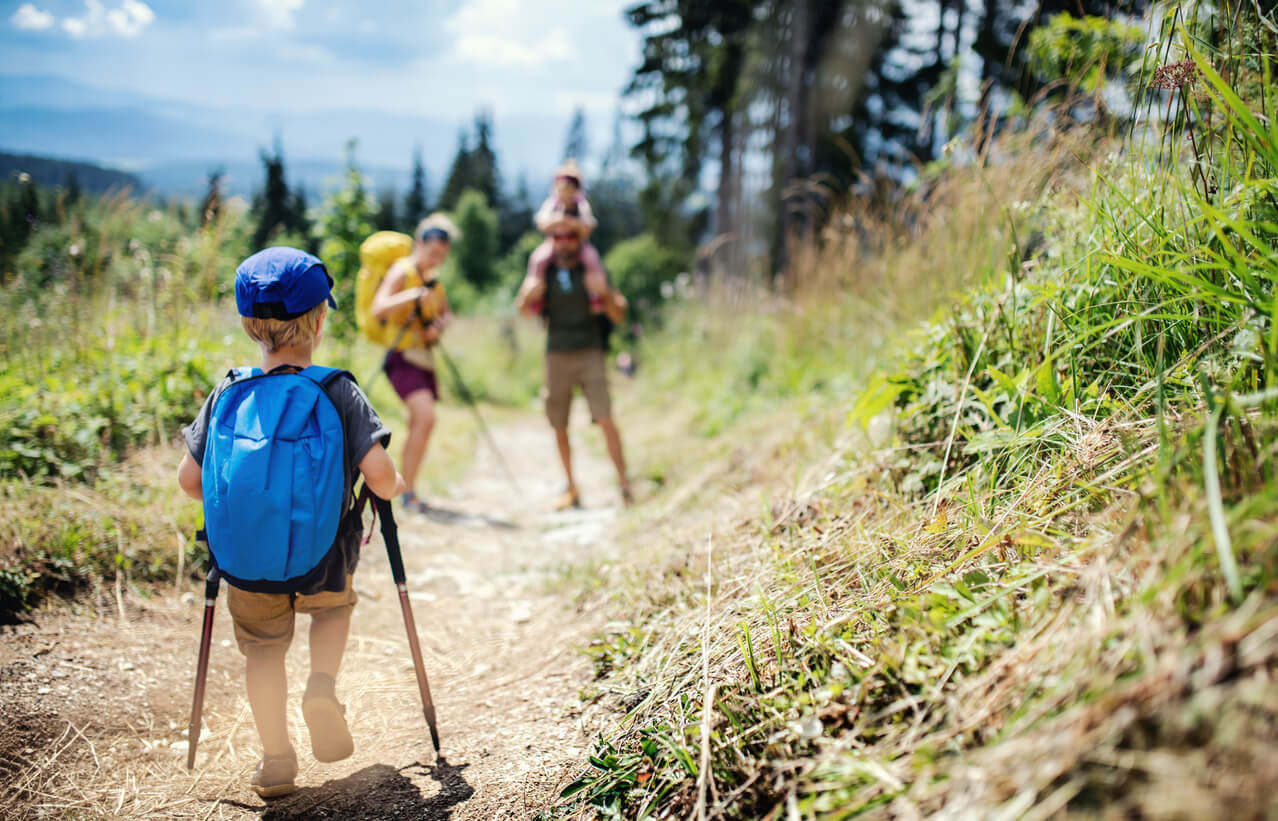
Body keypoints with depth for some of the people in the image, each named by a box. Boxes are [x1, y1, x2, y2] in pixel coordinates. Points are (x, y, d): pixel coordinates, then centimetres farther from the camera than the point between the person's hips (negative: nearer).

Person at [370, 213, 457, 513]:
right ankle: (409, 491, -12)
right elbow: (378, 308, -23)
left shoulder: (433, 277, 13)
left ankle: (403, 487, 22)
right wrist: (413, 296, -36)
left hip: (424, 357, 8)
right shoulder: (402, 271, -10)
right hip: (402, 356, -8)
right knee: (426, 417, -20)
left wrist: (439, 325, -6)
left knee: (419, 425, 9)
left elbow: (446, 313, 17)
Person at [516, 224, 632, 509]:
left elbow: (618, 316, -2)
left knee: (605, 420, -14)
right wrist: (530, 295, -27)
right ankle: (571, 489, 20)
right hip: (557, 357, 2)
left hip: (590, 355, -2)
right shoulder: (543, 273, 6)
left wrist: (605, 293, -22)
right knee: (559, 427, 6)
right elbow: (524, 309, -4)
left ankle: (624, 485, -10)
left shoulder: (592, 272, 0)